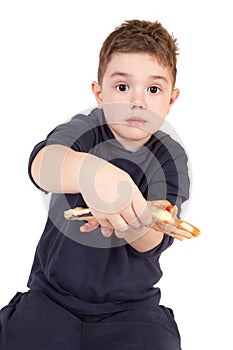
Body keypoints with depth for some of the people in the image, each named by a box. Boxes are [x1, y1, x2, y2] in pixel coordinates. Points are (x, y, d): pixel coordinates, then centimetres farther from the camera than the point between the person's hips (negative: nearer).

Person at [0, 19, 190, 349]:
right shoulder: (85, 128, -9)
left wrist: (134, 223, -41)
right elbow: (43, 162, -34)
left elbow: (154, 242, -17)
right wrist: (88, 170, -57)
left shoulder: (170, 157, -4)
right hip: (53, 294, 0)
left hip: (131, 306, 1)